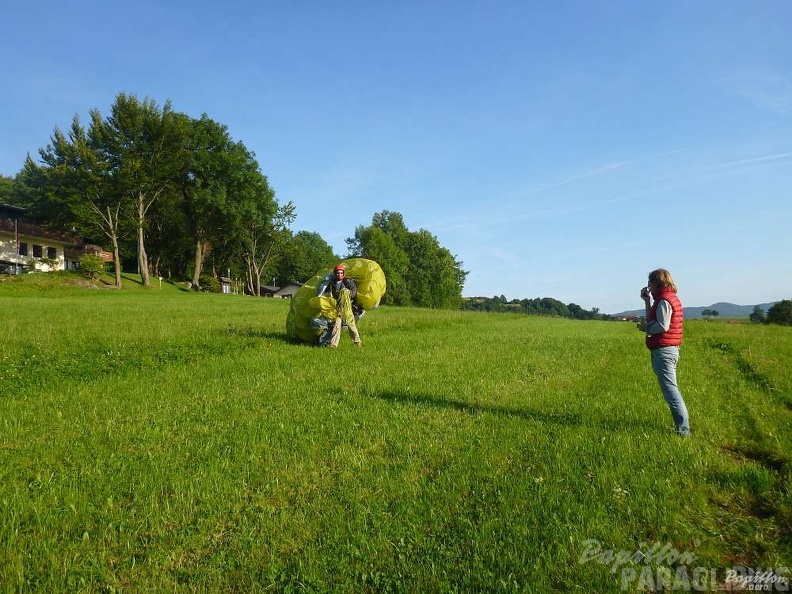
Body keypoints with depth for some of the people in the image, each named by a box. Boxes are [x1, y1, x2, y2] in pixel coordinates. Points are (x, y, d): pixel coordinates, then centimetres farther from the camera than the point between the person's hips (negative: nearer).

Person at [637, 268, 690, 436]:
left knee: (670, 389, -10)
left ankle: (683, 428, -9)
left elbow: (662, 326, -22)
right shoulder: (671, 298, 18)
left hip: (663, 350, -11)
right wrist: (647, 301, 13)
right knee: (670, 388, 14)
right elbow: (653, 320, 18)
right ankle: (681, 425, 19)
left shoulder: (664, 301, -13)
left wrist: (646, 327, -7)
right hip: (670, 349, 11)